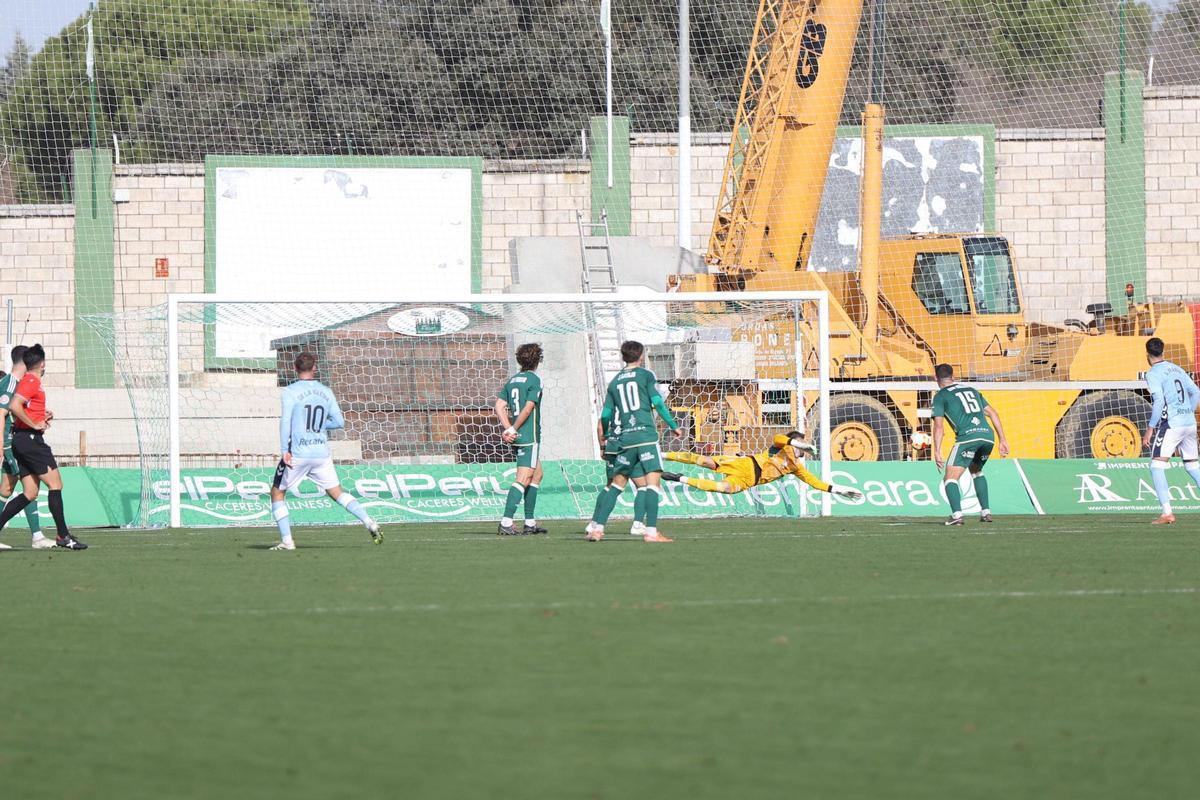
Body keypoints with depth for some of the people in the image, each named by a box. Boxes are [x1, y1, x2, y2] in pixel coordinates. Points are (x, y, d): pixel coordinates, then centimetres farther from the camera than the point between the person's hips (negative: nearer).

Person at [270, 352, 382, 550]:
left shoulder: (290, 392, -5)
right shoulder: (326, 392, 7)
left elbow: (285, 421, -15)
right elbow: (339, 422, 8)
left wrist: (285, 450, -14)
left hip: (297, 454, -4)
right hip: (322, 454, 4)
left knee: (277, 493, 11)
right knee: (337, 492, 13)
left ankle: (286, 541, 2)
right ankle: (370, 524, -2)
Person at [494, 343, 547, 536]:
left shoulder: (511, 381, 12)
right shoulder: (534, 380, -9)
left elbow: (499, 407, 4)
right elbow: (528, 408, -17)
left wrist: (508, 429, -5)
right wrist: (513, 430, -10)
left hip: (518, 437, 8)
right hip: (530, 435, -8)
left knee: (537, 474, 20)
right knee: (523, 479, -11)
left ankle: (530, 522, 20)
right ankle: (506, 522, -20)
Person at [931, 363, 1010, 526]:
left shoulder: (940, 396, 12)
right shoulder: (971, 390, 28)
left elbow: (939, 425, 1)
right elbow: (992, 413, 24)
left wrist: (937, 452, -2)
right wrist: (1003, 440, 24)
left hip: (967, 437, -6)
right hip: (988, 435, 6)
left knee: (951, 479, -2)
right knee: (977, 472, 30)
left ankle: (957, 514, -24)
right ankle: (986, 512, 23)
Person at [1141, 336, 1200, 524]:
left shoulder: (1154, 374, -6)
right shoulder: (1176, 369, 17)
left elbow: (1159, 402, -17)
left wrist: (1150, 429, -15)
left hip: (1171, 423, -7)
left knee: (1157, 466, -6)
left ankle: (1167, 512, -19)